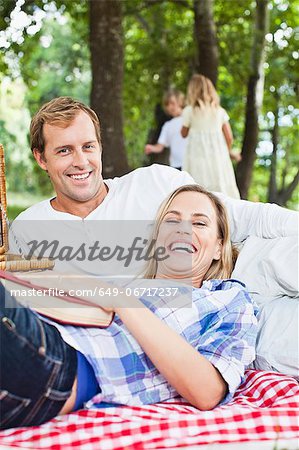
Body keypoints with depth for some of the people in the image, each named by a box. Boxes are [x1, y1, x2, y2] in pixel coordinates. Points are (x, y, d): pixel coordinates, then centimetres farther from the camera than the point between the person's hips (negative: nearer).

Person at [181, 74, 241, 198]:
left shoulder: (189, 111, -2)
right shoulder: (220, 111, 6)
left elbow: (184, 134, 11)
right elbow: (229, 136, 7)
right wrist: (229, 152, 23)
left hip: (197, 156, -3)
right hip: (218, 155, 3)